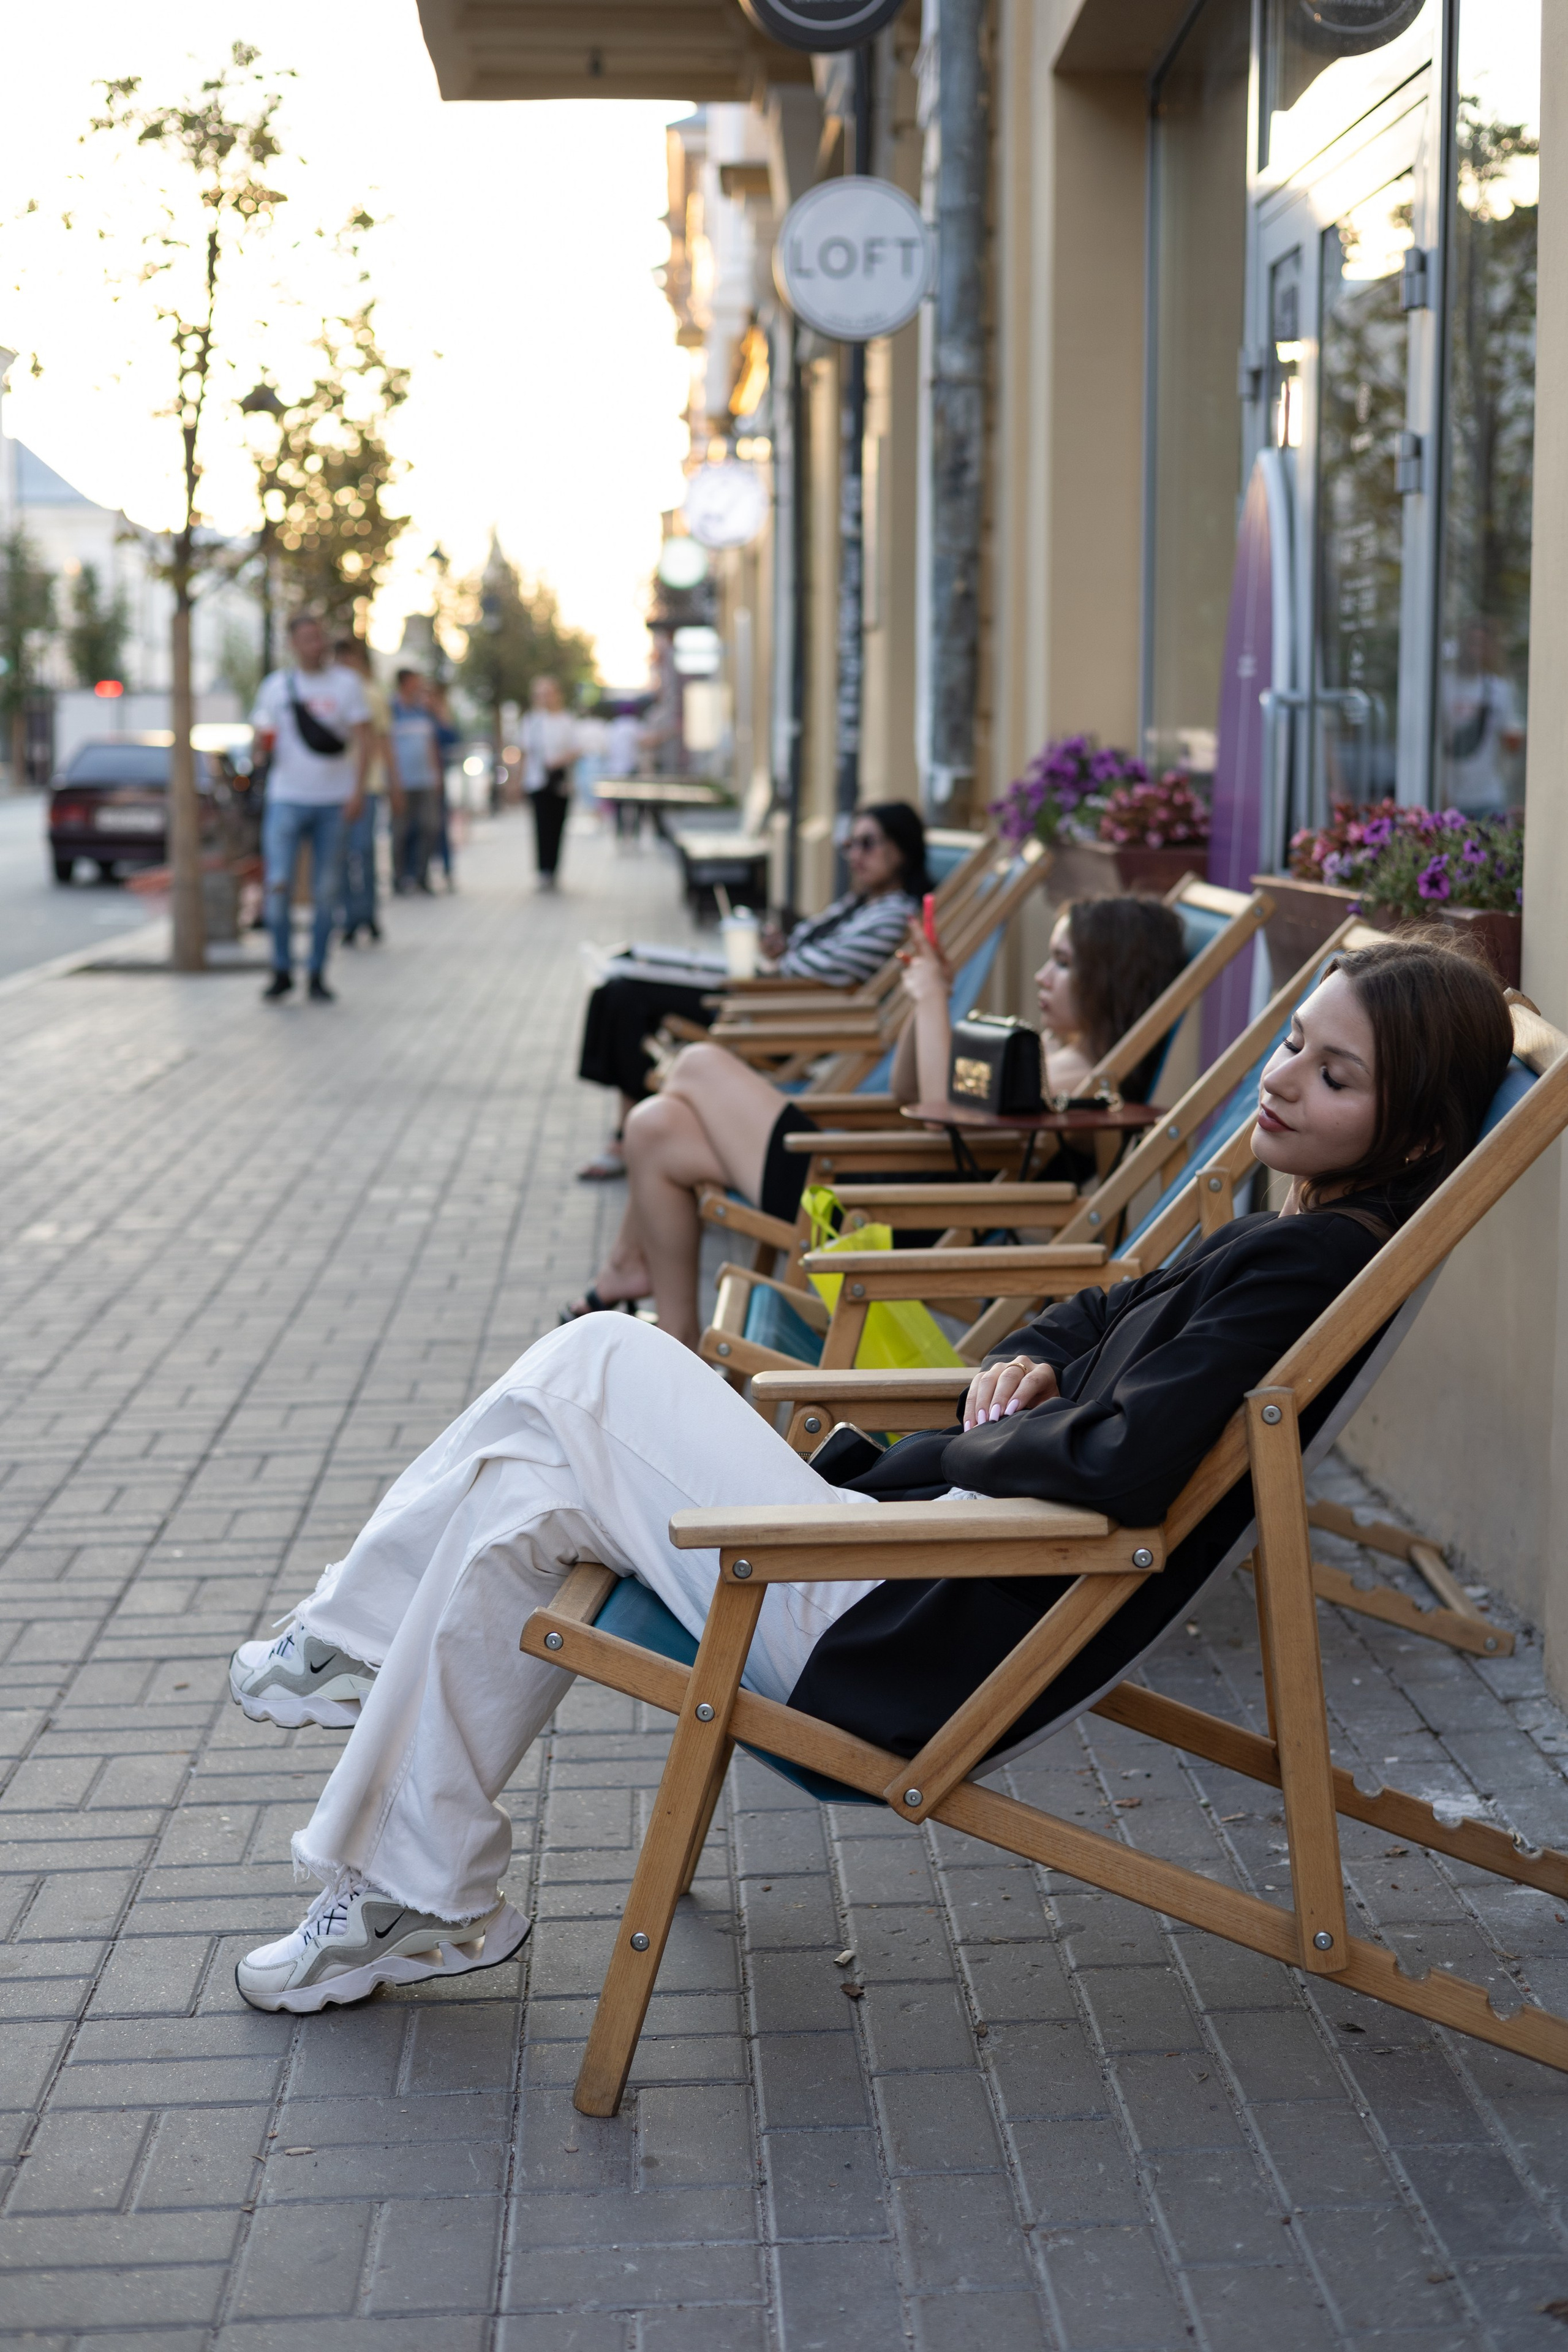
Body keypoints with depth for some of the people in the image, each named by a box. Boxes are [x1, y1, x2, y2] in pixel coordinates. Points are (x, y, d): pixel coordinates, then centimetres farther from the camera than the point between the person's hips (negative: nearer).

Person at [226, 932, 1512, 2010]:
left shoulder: (1313, 1260, -18)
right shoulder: (1289, 1232, 11)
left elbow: (1120, 1469, -29)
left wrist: (964, 1448, -9)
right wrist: (1026, 1359, 7)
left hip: (922, 1646, -9)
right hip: (923, 1556, 9)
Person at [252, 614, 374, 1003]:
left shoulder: (347, 683, 4)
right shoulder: (275, 686, 7)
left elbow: (363, 737, 2)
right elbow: (263, 735, 12)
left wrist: (358, 789, -9)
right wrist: (263, 746, -13)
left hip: (333, 802, 0)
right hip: (287, 798, 0)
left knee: (327, 890, 1)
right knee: (278, 884, -9)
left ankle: (317, 974, 11)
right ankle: (282, 971, 3)